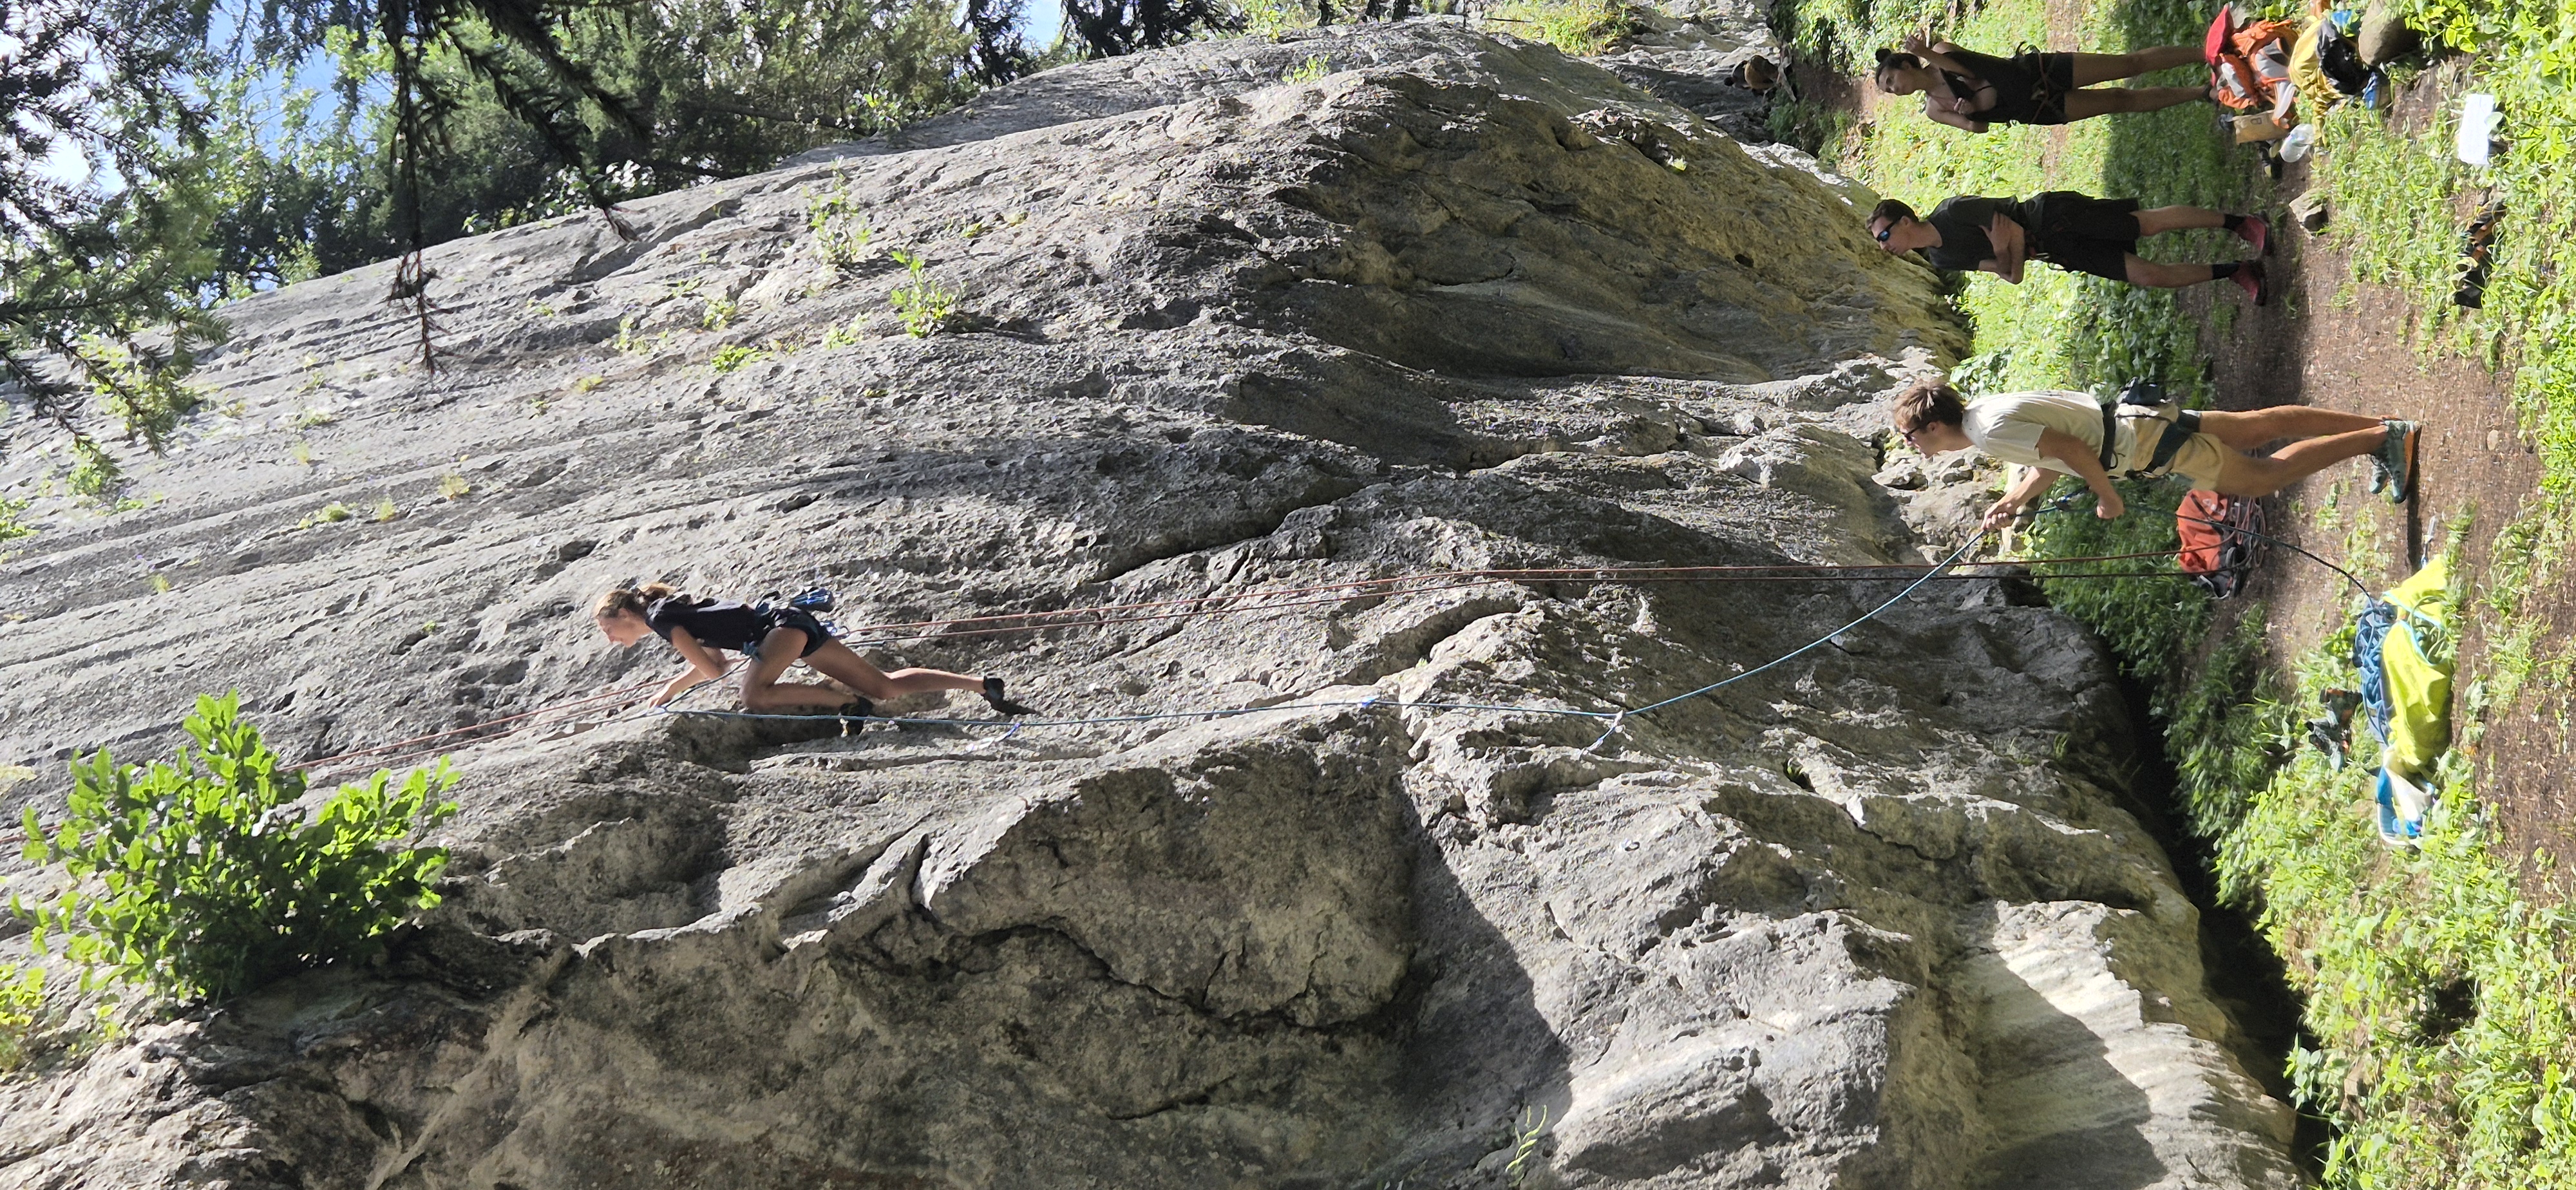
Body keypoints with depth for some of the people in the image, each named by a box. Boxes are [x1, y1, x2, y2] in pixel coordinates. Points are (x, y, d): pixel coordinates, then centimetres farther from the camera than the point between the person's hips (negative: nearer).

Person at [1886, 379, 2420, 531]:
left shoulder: (1991, 431, -23)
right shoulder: (1986, 411, 8)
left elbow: (2072, 449, -26)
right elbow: (2048, 465, 16)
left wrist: (2108, 498, -13)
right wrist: (2011, 503, 5)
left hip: (2144, 442, -9)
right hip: (2135, 420, 9)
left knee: (2265, 475, 0)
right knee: (2261, 426, 16)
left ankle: (2385, 438, 0)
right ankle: (2376, 427, 22)